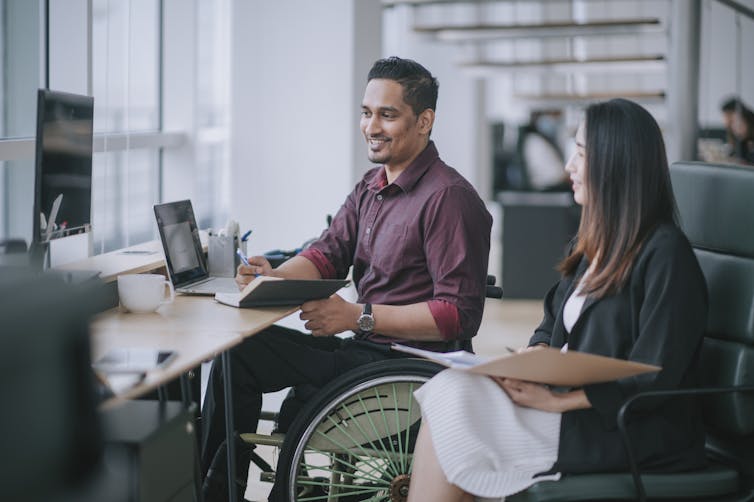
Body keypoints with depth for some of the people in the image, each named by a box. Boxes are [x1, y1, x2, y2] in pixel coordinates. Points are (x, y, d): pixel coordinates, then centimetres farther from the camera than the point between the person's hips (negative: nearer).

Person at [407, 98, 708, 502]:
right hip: (570, 398, 8)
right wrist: (534, 355, -3)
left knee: (451, 406, -19)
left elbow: (651, 378, -17)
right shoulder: (593, 242, 16)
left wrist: (556, 402, -18)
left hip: (630, 433, -8)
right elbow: (552, 325, 20)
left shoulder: (665, 253, -12)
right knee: (450, 390, -14)